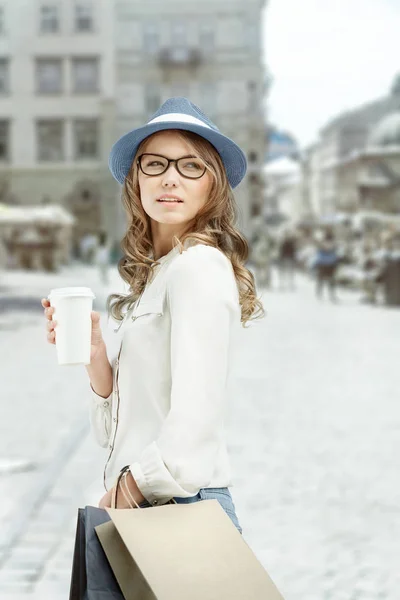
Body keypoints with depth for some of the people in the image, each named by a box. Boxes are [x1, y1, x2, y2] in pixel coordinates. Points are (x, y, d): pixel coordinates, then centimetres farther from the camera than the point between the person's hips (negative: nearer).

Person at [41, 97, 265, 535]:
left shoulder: (200, 266, -12)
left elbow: (192, 424, -21)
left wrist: (114, 501, -12)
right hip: (144, 511, 8)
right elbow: (120, 427, 13)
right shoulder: (158, 273, 14)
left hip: (180, 506, -8)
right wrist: (93, 353, -2)